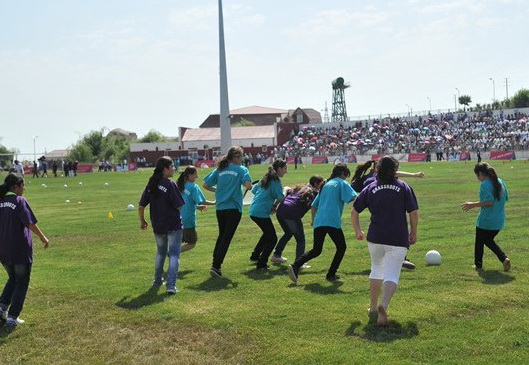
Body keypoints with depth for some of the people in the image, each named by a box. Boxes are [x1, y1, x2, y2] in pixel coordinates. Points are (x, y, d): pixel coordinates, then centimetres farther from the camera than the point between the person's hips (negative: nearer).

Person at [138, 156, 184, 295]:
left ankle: (158, 281, 36)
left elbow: (141, 206, 3)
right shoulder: (170, 184, -16)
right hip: (174, 225, -6)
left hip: (157, 225, 6)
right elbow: (179, 206, -16)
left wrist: (142, 221, 17)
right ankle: (171, 285, -8)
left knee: (160, 252, 25)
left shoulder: (151, 184, 1)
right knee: (174, 255, 0)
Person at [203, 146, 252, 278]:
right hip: (234, 208, -5)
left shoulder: (219, 169, 9)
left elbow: (205, 185, 7)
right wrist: (246, 183, 6)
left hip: (220, 208, 5)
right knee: (226, 238, -2)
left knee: (221, 236, 21)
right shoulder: (241, 169, -4)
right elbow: (248, 186, -17)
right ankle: (216, 266, -8)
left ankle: (215, 263, 22)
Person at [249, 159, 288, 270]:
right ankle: (261, 263, -2)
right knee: (272, 238, -1)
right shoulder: (276, 181, -12)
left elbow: (254, 190, 21)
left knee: (267, 234, 29)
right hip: (261, 213, -10)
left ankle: (255, 255, 37)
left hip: (253, 210, 10)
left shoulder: (265, 178, 14)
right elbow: (281, 198, -18)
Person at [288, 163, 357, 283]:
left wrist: (313, 221, 34)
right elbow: (354, 197, -11)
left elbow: (314, 205, 25)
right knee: (341, 247, 12)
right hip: (332, 221, -6)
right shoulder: (342, 183, 6)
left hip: (318, 222, 6)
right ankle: (331, 274, 9)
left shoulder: (326, 185, 25)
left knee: (316, 250, 12)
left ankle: (295, 266, -7)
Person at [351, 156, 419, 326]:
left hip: (375, 238, 3)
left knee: (376, 270, 22)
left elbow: (354, 211, 9)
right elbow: (414, 213, -3)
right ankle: (383, 305, -28)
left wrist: (358, 231, 22)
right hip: (398, 239, -2)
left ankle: (373, 307, 29)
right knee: (392, 275, -4)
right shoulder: (403, 187, 2)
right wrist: (413, 233, 11)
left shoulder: (370, 188, 6)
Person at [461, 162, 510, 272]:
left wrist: (473, 204, -18)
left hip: (485, 221, -7)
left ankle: (478, 264, 21)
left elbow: (489, 201, -24)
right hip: (499, 221, 7)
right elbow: (506, 197, 13)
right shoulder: (500, 182, 7)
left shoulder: (485, 184, -17)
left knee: (479, 242, 12)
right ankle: (504, 259, 8)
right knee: (488, 240, 23)